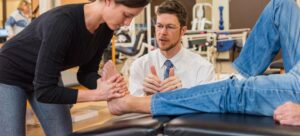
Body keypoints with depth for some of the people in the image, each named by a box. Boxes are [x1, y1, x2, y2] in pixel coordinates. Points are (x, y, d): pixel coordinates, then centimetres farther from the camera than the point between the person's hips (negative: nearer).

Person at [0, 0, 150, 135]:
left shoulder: (105, 28, -16)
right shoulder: (62, 22, -38)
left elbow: (86, 73, -5)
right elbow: (44, 91, -34)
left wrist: (102, 83, -27)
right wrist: (98, 94, -34)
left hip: (44, 80, 7)